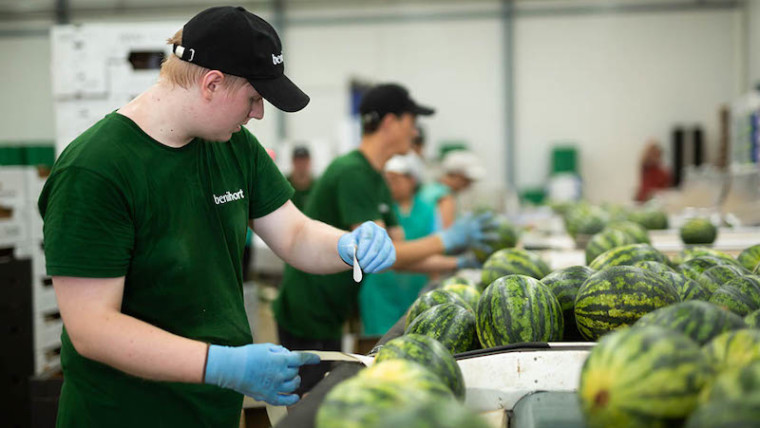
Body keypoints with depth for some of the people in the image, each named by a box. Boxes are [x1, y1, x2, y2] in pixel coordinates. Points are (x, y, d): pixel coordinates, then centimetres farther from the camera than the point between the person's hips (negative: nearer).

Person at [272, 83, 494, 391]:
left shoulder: (376, 181, 13)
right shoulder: (351, 173, -19)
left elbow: (400, 253, 16)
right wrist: (447, 240, -19)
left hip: (329, 317, 10)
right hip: (307, 319, -10)